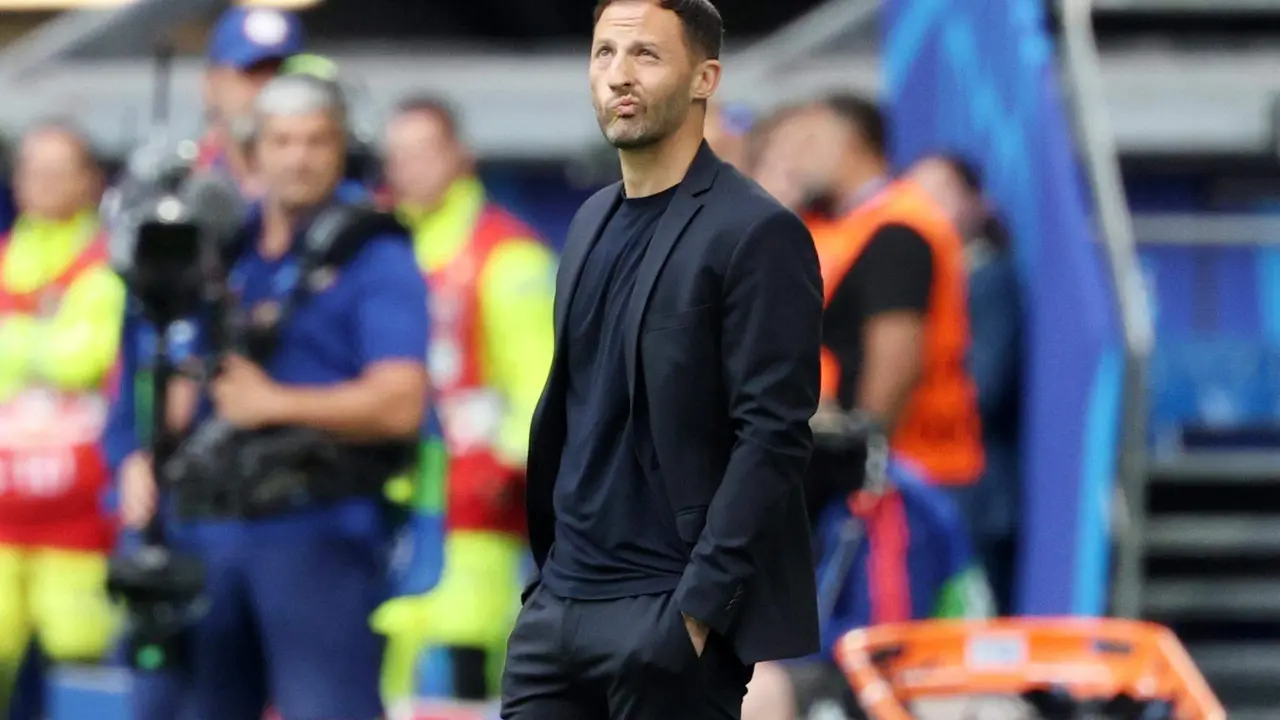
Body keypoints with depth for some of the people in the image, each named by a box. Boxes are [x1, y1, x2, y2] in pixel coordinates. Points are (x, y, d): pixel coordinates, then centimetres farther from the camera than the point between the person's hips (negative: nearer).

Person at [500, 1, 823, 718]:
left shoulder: (757, 234, -10)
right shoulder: (595, 222, 14)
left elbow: (773, 438, -15)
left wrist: (698, 607, -18)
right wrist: (549, 564, 12)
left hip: (669, 613, -7)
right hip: (561, 603, 7)